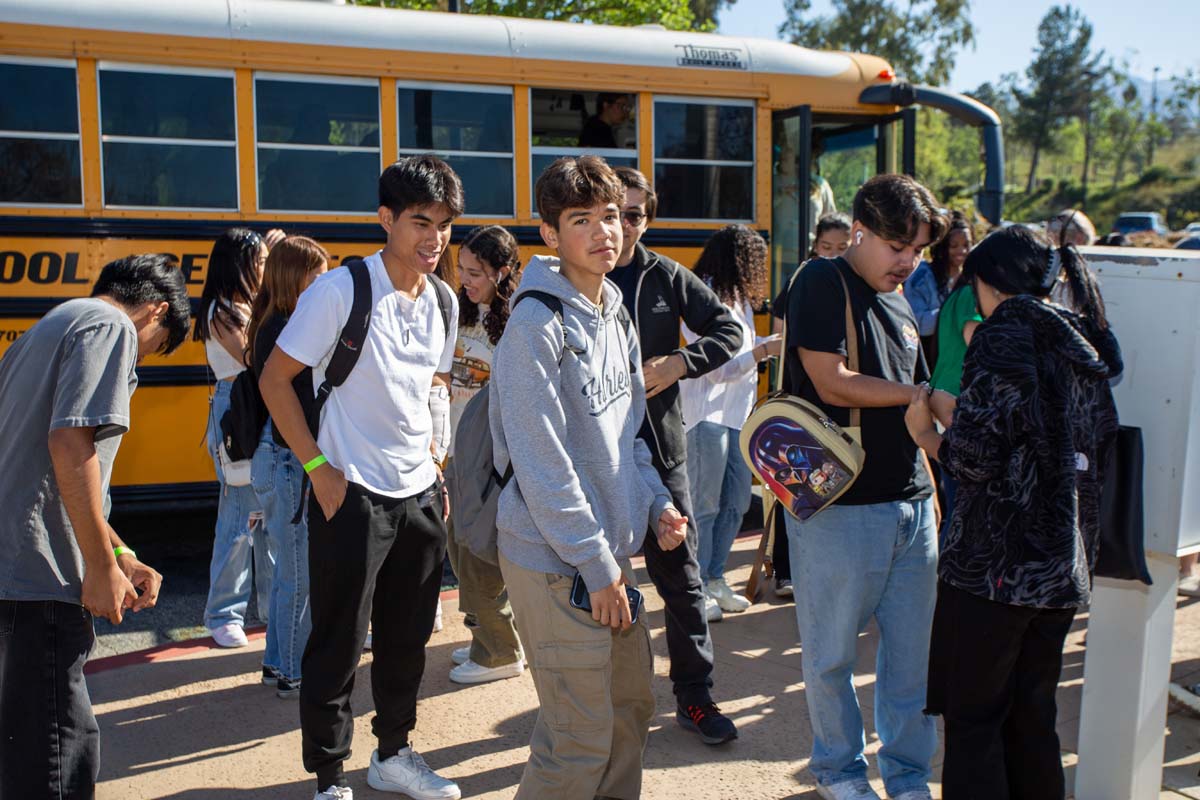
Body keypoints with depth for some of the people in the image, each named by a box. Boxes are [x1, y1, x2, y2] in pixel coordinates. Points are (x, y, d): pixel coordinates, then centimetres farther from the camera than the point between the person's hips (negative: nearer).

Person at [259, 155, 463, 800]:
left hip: (419, 493, 6)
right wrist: (318, 467, -13)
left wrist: (432, 466, 11)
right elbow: (274, 379, -10)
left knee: (407, 636, 17)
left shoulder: (442, 302, 5)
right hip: (352, 495, -6)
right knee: (338, 643, 5)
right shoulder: (339, 291, -14)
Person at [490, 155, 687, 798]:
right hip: (556, 560, -8)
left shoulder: (615, 315, 11)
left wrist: (657, 503, 5)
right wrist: (595, 565, -17)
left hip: (611, 552, 9)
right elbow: (542, 463, -20)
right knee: (581, 740, 0)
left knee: (632, 706, 19)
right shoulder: (537, 323, -16)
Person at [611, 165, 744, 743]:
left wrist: (680, 362, -8)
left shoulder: (668, 277, 4)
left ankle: (694, 695, 26)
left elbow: (729, 331, 7)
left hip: (661, 448, 3)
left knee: (681, 577, 10)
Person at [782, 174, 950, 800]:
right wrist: (922, 395, -6)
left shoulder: (899, 306, 16)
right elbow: (833, 384, -16)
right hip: (839, 506, -6)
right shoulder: (822, 284, -6)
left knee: (914, 650, 13)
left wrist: (931, 486, 11)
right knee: (832, 655, 8)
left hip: (910, 504, 7)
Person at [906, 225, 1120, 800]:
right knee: (1031, 714, 18)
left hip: (995, 564, -8)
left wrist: (925, 433, 0)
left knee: (973, 716, 4)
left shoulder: (1006, 336, -12)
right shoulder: (1085, 343, 11)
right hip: (1064, 563, 8)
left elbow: (975, 455, -20)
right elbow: (1093, 454, 17)